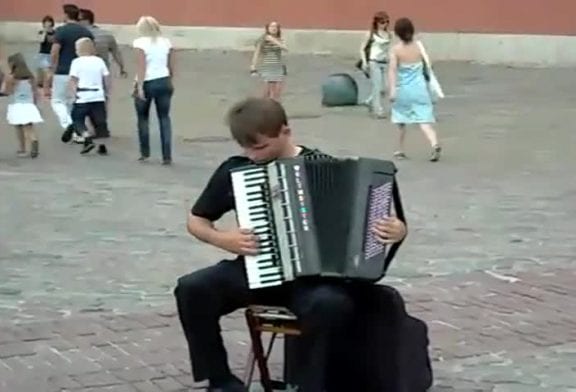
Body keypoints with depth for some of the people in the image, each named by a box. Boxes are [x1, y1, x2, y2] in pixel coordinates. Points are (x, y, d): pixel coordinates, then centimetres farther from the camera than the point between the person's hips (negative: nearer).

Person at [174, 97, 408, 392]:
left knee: (331, 303, -37)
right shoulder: (234, 170, 3)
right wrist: (222, 239, -6)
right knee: (191, 289, -24)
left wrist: (396, 229, -19)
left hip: (311, 273, -2)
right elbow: (195, 220, 15)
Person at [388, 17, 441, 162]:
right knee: (424, 121, -3)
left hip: (403, 89, -1)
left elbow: (392, 70, -19)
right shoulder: (419, 47, 0)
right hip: (419, 87, 1)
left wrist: (392, 89, -24)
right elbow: (426, 67, 10)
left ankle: (400, 151, 26)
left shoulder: (395, 50, -9)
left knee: (402, 121, 17)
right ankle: (434, 144, -27)